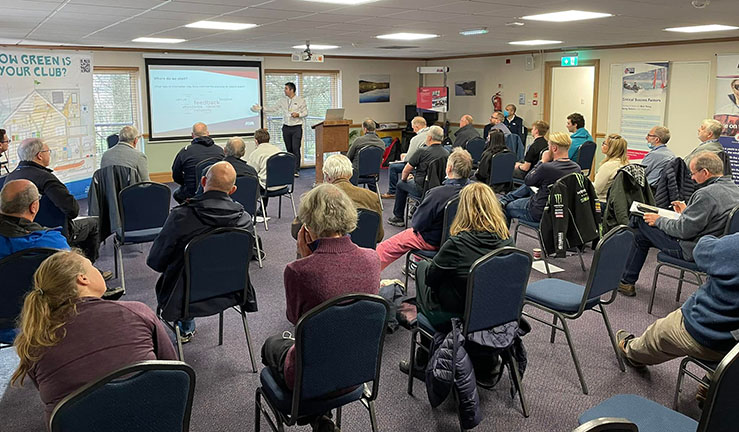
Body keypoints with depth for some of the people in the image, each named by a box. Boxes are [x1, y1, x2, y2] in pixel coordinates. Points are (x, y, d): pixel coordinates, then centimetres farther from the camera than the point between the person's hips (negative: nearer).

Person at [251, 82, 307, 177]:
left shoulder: (301, 101, 1)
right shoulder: (282, 101, 11)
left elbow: (305, 112, 2)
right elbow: (273, 109, 14)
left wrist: (298, 114, -15)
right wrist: (262, 108, 7)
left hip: (296, 128, -4)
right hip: (286, 128, 4)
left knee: (296, 149, -9)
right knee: (289, 149, 6)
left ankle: (296, 170, -8)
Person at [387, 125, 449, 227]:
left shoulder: (422, 151, -15)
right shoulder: (447, 153, 1)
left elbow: (406, 170, -9)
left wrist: (404, 179, 16)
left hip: (422, 190, -6)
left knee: (401, 184, 20)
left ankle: (398, 218, 26)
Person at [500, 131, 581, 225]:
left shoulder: (546, 167, -31)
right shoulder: (577, 168, -9)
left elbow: (527, 181, -11)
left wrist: (542, 161, -7)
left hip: (539, 213, -7)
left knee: (507, 208, 19)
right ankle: (506, 199, 39)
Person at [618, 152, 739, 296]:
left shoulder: (706, 194, -27)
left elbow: (684, 230, -25)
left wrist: (659, 220, -9)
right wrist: (687, 211, 20)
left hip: (693, 251, -10)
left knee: (644, 225, 4)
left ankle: (626, 282, 15)